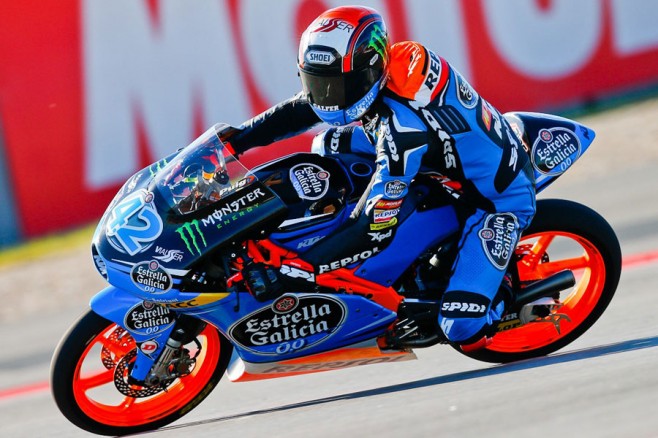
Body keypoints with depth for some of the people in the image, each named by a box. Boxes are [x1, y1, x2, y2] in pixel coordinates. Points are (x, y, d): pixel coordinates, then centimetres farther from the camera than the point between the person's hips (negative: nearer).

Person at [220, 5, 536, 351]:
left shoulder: (403, 122, -36)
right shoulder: (366, 74, -12)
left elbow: (376, 227, -36)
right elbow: (299, 111, 7)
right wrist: (233, 140, -3)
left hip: (499, 196, -10)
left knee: (463, 331, -26)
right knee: (330, 143, 9)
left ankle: (509, 292, 7)